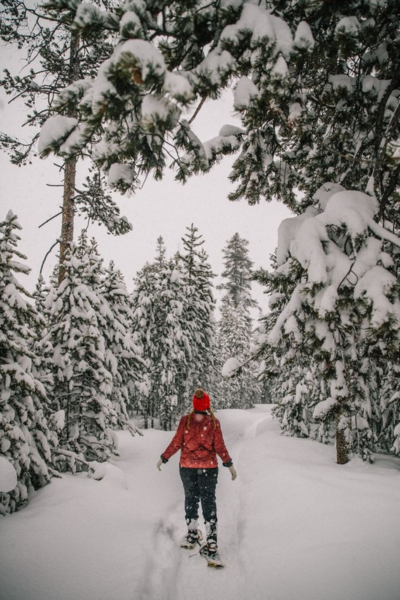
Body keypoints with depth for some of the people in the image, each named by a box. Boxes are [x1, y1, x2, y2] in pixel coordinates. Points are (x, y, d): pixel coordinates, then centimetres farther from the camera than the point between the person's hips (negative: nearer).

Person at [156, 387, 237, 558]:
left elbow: (176, 443, -6)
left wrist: (163, 458, 7)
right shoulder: (214, 422, -10)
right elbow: (220, 447, -9)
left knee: (190, 498, 16)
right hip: (208, 467, -1)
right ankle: (211, 540, 3)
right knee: (208, 501, 6)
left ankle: (193, 534, 25)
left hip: (187, 466, 1)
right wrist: (229, 464, 2)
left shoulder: (185, 420, -9)